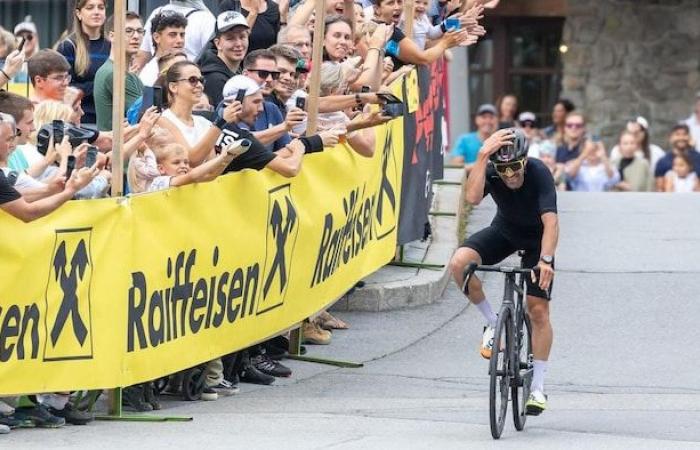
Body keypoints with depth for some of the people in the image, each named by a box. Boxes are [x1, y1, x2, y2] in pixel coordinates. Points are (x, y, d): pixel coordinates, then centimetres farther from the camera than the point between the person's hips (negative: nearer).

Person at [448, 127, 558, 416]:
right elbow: (473, 197, -45)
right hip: (504, 231, 3)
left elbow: (550, 220, -42)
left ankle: (538, 387, 2)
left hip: (536, 239, -3)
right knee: (459, 264, -25)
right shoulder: (491, 171, -25)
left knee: (538, 310, -9)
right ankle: (492, 324, -4)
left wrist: (545, 260, -55)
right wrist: (482, 156, -50)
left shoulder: (539, 173, -33)